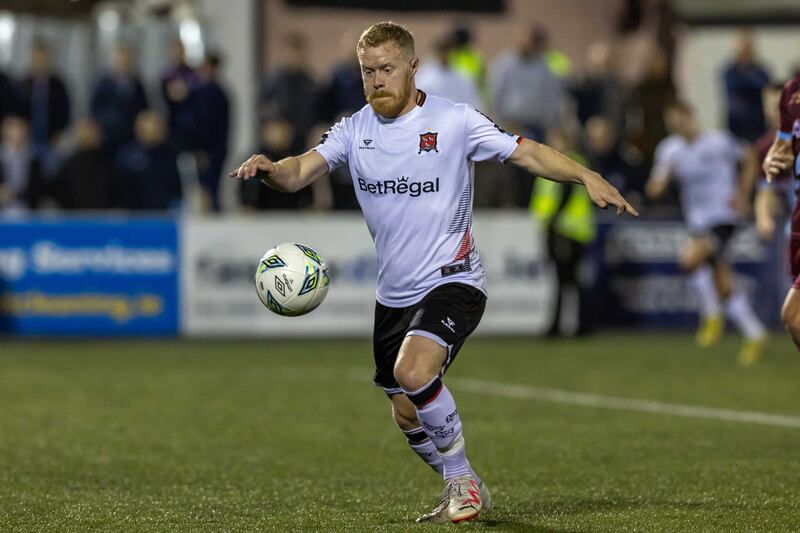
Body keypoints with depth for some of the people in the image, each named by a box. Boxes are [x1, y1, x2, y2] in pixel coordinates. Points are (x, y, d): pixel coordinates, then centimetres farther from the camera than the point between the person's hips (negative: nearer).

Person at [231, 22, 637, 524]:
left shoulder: (454, 120, -8)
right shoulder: (354, 130, 3)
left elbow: (526, 152, -10)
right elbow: (301, 171, -9)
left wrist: (586, 176, -25)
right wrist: (268, 169, -32)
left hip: (451, 281, -6)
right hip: (394, 293, 6)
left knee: (413, 371, -29)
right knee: (407, 415, 12)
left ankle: (462, 481, -10)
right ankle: (465, 493, 34)